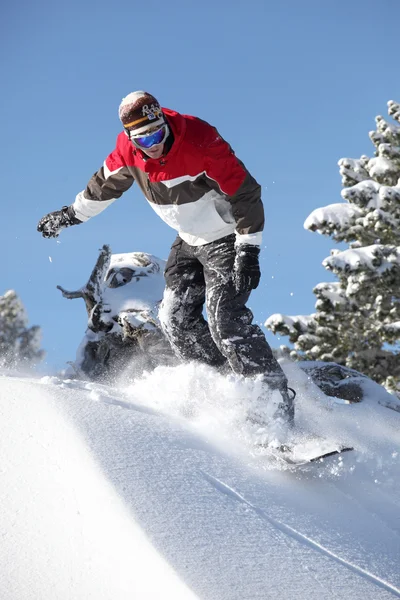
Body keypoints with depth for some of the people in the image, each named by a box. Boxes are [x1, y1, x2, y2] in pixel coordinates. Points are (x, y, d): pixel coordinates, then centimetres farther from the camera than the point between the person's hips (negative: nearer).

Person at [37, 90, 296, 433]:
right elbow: (105, 185, 11)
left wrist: (248, 252, -28)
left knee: (225, 319, -20)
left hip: (226, 238, -7)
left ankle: (277, 397, -18)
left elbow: (245, 193, -24)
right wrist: (70, 215, 21)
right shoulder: (129, 149, -12)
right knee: (176, 319, -1)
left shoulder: (200, 142, -29)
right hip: (188, 241, 7)